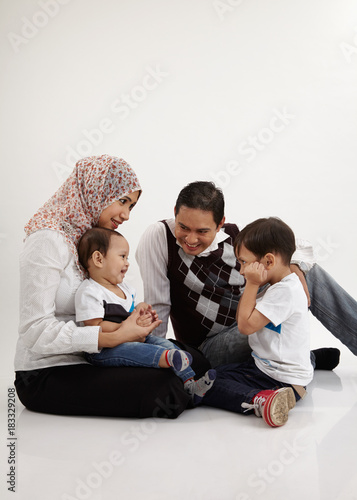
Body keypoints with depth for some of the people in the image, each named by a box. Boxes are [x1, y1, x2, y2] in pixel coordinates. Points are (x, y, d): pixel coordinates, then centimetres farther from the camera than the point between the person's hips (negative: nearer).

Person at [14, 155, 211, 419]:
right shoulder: (48, 241, -16)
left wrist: (134, 318, -6)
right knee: (162, 388, -25)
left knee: (196, 362, -11)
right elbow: (35, 331, -22)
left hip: (88, 360, 8)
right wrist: (113, 337, -25)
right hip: (47, 376, -8)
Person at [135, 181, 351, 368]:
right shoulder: (159, 236, -17)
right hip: (210, 347, -5)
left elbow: (299, 246, 2)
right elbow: (157, 306, -15)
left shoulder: (235, 237, -7)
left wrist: (295, 268, -19)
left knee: (310, 272, -6)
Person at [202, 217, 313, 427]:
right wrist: (252, 286, 8)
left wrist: (251, 285, -13)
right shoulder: (273, 285, 11)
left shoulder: (285, 291, -20)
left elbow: (246, 325, -20)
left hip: (282, 380, -10)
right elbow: (242, 318, 19)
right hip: (263, 365, 10)